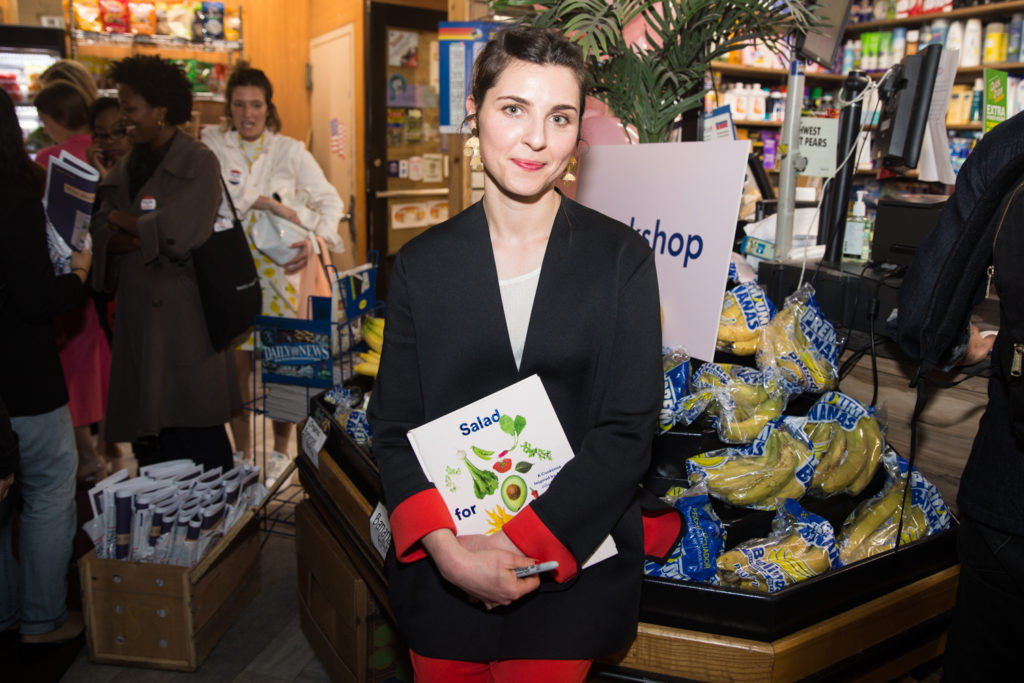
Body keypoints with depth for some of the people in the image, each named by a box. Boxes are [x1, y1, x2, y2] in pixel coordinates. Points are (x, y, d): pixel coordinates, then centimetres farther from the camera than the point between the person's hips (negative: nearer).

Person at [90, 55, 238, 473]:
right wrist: (150, 239, -12)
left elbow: (180, 234, -16)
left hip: (185, 320, -6)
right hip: (136, 318, 6)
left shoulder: (198, 163, -3)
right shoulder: (126, 168, 16)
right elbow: (100, 234, 6)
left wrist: (122, 220, 0)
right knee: (146, 441, 11)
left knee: (199, 445, -2)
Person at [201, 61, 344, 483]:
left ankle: (280, 451, 20)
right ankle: (241, 452, 23)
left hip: (278, 269, 0)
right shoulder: (211, 144, 6)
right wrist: (265, 202, -18)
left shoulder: (289, 150, 5)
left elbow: (329, 200, 4)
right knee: (234, 363, 5)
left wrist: (314, 240, -13)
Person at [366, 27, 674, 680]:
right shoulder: (423, 263, -1)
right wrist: (444, 545, -16)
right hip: (442, 571, 2)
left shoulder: (622, 258, -6)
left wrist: (522, 542, -16)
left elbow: (628, 431, -9)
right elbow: (394, 424, -1)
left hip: (573, 565, -1)